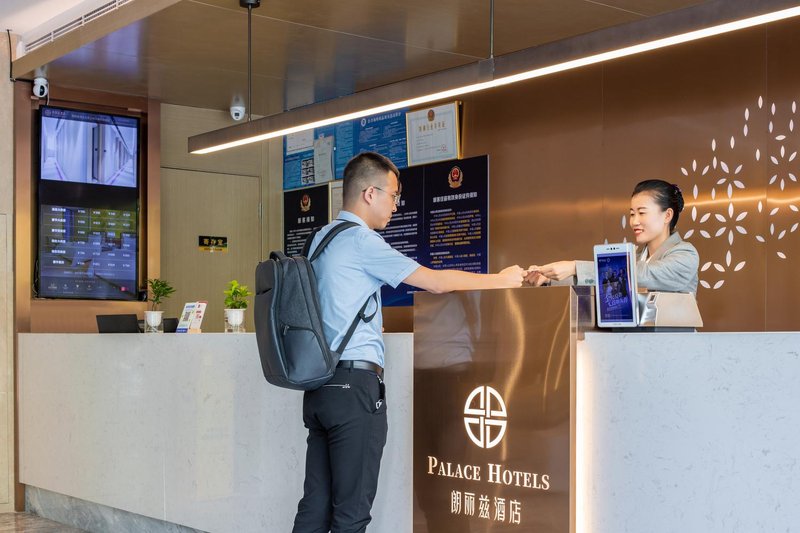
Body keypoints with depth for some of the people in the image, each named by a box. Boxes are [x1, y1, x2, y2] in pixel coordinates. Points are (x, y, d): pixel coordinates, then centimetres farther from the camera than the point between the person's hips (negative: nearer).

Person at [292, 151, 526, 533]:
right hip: (355, 384, -9)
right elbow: (435, 282, -10)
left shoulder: (322, 238, 16)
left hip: (320, 384, 9)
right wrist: (500, 280, 0)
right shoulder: (360, 240, -11)